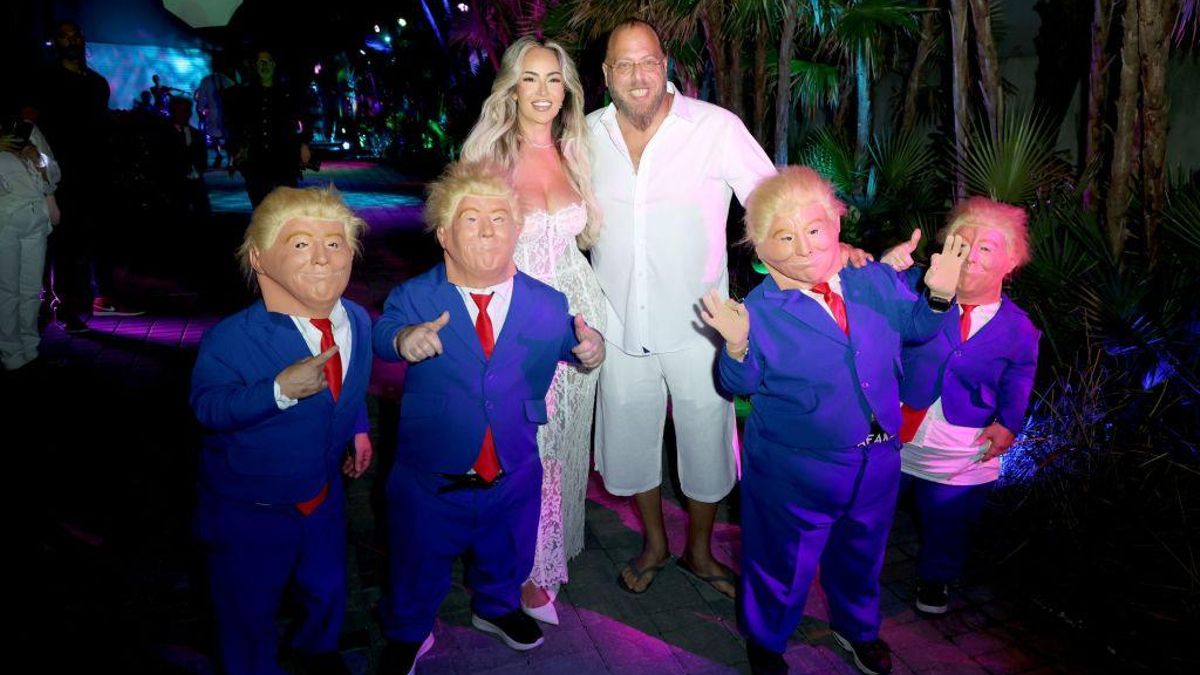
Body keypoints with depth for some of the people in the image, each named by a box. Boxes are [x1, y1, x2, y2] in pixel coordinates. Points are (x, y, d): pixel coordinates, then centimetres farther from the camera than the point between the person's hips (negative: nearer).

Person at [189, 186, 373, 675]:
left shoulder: (358, 322, -6)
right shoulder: (230, 339, -26)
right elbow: (207, 406, -27)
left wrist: (358, 429, 5)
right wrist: (280, 390, -39)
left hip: (324, 496, 5)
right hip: (247, 510, -5)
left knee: (328, 588, 27)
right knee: (249, 609, 15)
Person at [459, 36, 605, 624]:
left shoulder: (573, 155, 6)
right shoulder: (489, 156, -5)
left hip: (575, 312, 4)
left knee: (565, 437, 14)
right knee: (525, 443, 0)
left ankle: (556, 546, 35)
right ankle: (532, 570, 18)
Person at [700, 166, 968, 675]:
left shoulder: (876, 282, -4)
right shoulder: (760, 311, -16)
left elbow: (916, 327, 9)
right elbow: (740, 385, -12)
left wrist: (938, 294, -10)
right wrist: (737, 346, -32)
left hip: (877, 459, 5)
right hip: (795, 470, -4)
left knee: (861, 552, 28)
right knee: (783, 561, 15)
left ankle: (857, 627, 57)